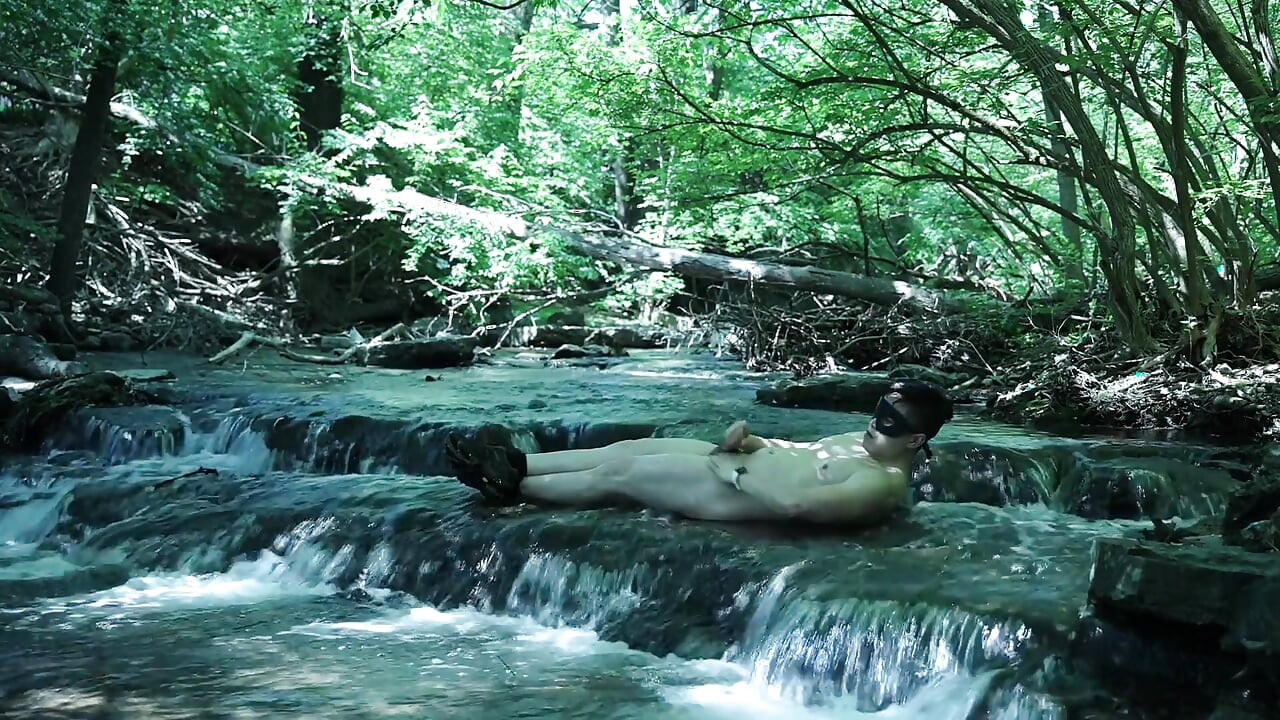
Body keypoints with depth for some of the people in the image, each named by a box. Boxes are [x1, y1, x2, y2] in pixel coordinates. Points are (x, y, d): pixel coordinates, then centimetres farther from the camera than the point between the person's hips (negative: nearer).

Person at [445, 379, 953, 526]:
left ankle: (512, 489, 14)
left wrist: (739, 472, -23)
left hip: (733, 495, -9)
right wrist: (748, 440, 0)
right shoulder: (861, 441, 10)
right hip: (738, 465, 9)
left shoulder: (882, 483, -22)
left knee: (620, 474, -3)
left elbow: (796, 503, -34)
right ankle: (517, 463, 18)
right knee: (626, 449, 7)